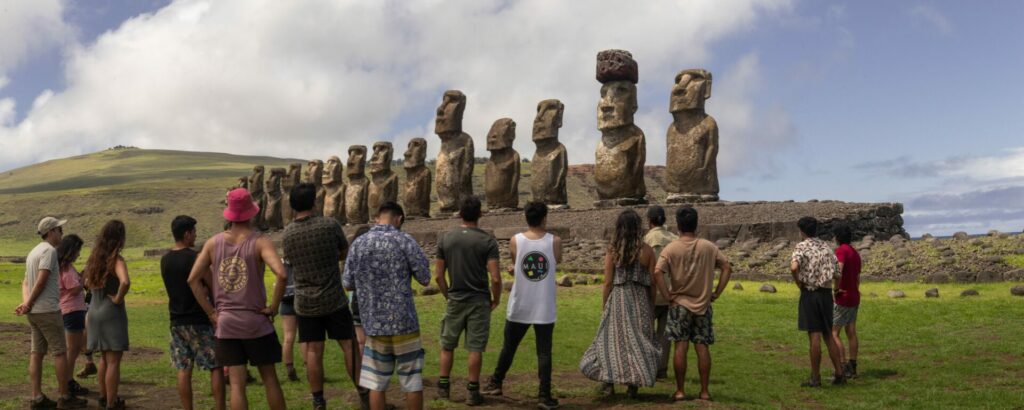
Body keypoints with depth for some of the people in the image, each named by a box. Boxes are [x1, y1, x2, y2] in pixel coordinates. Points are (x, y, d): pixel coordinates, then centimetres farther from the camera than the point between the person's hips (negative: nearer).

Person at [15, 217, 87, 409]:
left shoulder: (34, 252, 18)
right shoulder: (49, 250, -12)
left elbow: (26, 282, 12)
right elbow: (41, 281, -19)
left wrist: (26, 302, -3)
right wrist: (29, 304, -9)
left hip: (34, 312, 9)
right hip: (48, 310, -9)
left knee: (37, 353, 7)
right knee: (60, 352, -3)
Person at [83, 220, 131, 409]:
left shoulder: (95, 258, 9)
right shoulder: (116, 260, -15)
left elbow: (88, 283, 25)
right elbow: (125, 282, -33)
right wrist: (118, 298, -18)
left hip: (95, 312, 8)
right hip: (112, 313, -8)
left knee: (105, 358, 21)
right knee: (114, 361, -1)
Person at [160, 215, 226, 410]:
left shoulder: (165, 260, 8)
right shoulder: (196, 257, -13)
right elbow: (214, 287, -11)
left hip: (177, 321, 6)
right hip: (198, 320, -6)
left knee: (184, 369, 7)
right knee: (216, 367, 1)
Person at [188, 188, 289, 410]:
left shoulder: (213, 242, 2)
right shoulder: (260, 242, -11)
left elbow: (193, 279, 1)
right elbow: (282, 275, -25)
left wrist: (211, 312, 4)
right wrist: (273, 308, -13)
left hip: (225, 324, 3)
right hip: (255, 322, -3)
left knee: (237, 384, 5)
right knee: (270, 379, 11)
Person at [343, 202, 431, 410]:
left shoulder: (358, 244, 4)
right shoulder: (404, 240, -7)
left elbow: (347, 283, 9)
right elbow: (425, 278, -6)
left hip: (374, 323, 3)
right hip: (403, 321, -3)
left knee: (376, 382, 9)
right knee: (412, 380, 8)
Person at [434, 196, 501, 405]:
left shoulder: (446, 239, 0)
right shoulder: (487, 240, -9)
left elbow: (438, 275, 2)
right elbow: (495, 278, -14)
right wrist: (496, 299, 2)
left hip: (455, 300, 2)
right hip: (479, 301, -2)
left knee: (447, 345, 17)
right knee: (475, 348, 4)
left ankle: (444, 386, 24)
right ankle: (472, 392, 9)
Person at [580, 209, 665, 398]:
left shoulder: (613, 251, -5)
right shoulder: (647, 251, -4)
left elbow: (608, 283, -4)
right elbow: (653, 282, 0)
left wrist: (604, 306, 6)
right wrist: (651, 305, 11)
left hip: (618, 299, 0)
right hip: (640, 300, 0)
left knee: (613, 338, 11)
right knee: (639, 340, 9)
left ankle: (609, 382, 13)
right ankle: (634, 384, 9)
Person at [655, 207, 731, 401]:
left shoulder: (671, 248, -9)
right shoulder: (709, 247, -1)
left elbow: (657, 272, -19)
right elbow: (727, 268, -1)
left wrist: (667, 294, -8)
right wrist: (716, 293, 3)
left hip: (679, 304, -2)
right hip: (703, 305, 2)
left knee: (681, 347, 1)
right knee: (702, 348, 5)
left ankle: (680, 391, 5)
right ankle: (704, 391, 9)